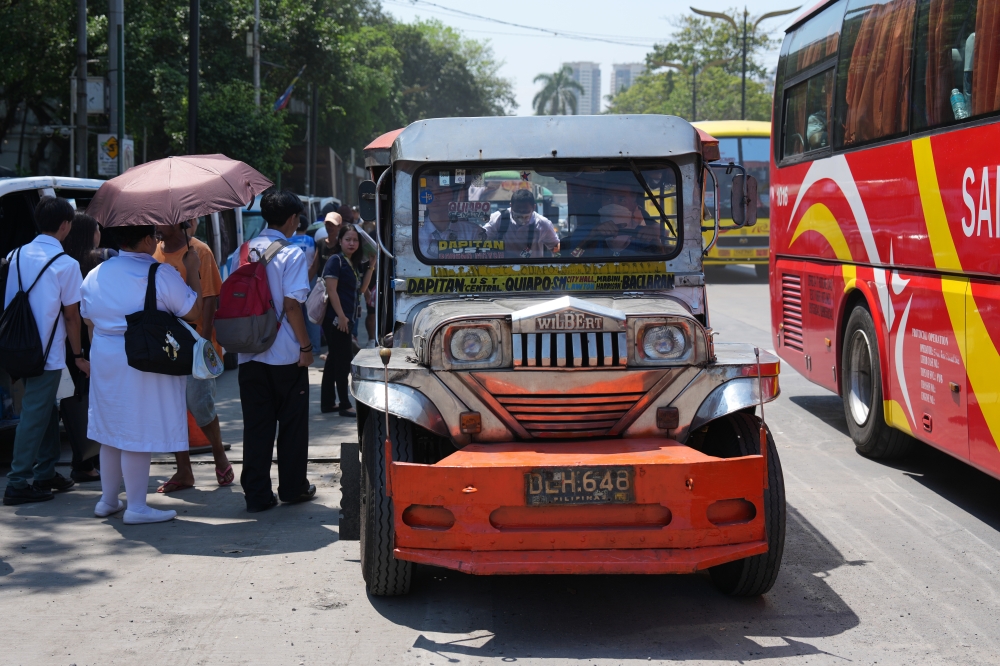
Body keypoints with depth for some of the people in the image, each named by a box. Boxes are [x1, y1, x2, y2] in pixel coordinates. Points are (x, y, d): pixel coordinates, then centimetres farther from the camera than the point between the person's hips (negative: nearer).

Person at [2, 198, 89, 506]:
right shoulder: (66, 264, -12)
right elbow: (71, 316, -8)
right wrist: (78, 356, 0)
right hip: (48, 353, -7)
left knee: (46, 410, 18)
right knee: (35, 415, -2)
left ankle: (45, 473, 24)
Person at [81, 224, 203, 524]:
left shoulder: (95, 275, 7)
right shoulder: (161, 274, -13)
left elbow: (89, 322, 15)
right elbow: (193, 312, -9)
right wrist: (192, 271, 2)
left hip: (105, 363, 7)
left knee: (112, 433, 16)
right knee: (139, 434, -2)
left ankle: (108, 500, 25)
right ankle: (136, 507, 3)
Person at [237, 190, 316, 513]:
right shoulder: (291, 253, -11)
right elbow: (292, 305, -16)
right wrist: (306, 346, -8)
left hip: (250, 353, 5)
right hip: (285, 354, -5)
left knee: (256, 425, 7)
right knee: (292, 423, 9)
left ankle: (257, 493, 7)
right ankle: (293, 487, 18)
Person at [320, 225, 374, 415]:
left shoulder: (354, 264, 14)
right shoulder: (336, 261, -10)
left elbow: (362, 289, 11)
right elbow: (331, 290, -16)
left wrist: (371, 266, 5)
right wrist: (341, 316, -20)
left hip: (345, 318, 9)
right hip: (336, 319, -9)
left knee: (335, 359, 12)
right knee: (344, 359, -5)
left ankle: (327, 403, 19)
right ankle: (344, 405, 1)